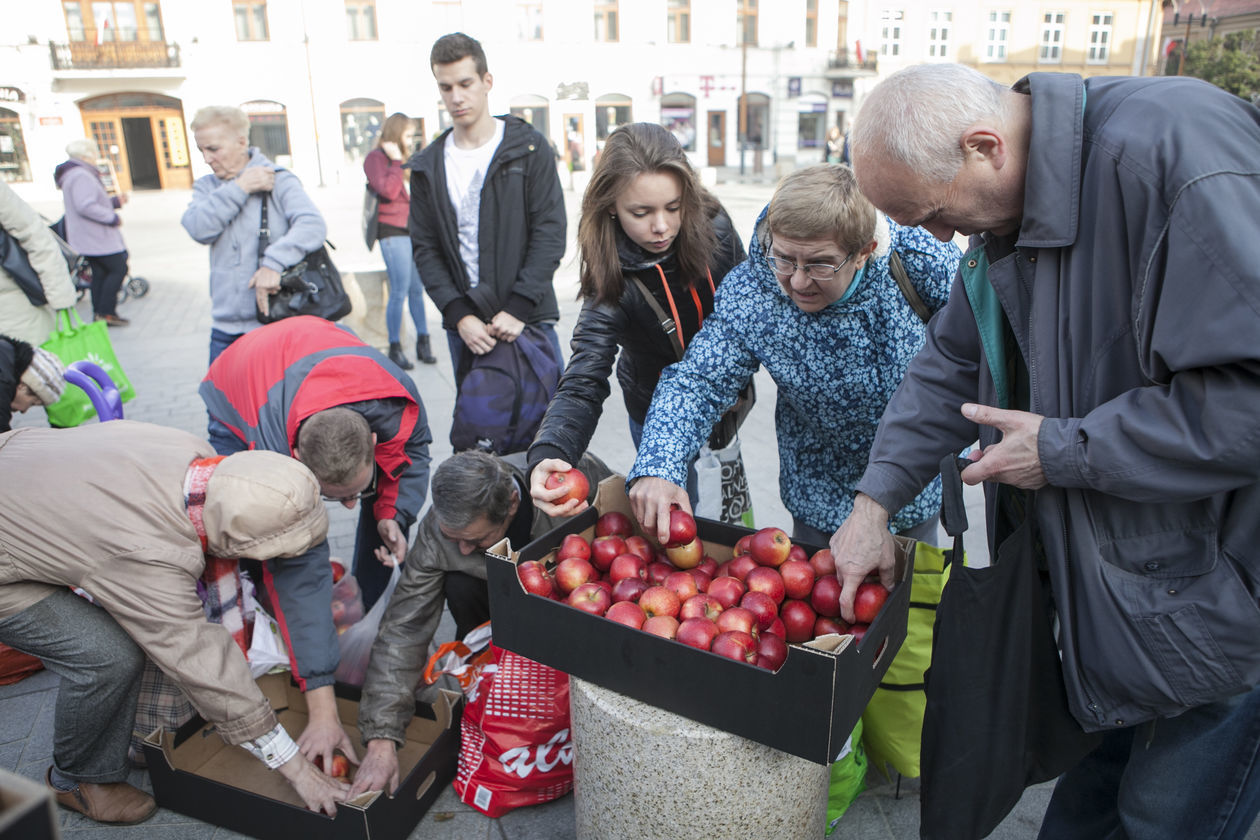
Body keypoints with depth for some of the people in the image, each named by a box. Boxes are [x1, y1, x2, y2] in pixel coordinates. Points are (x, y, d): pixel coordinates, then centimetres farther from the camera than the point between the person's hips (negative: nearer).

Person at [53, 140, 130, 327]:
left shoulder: (80, 175, 18)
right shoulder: (81, 176, -17)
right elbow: (85, 207, -27)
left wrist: (115, 201, 16)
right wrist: (113, 218, -20)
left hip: (88, 238, 11)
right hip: (96, 238, -11)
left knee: (100, 273, 12)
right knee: (118, 269, -8)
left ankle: (99, 313, 14)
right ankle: (106, 313, -7)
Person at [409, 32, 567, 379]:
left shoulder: (529, 148, 1)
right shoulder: (428, 166, 9)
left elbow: (550, 233, -5)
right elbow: (425, 249, 5)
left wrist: (518, 307, -14)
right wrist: (459, 314, -9)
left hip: (529, 317, -2)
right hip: (463, 325, 3)